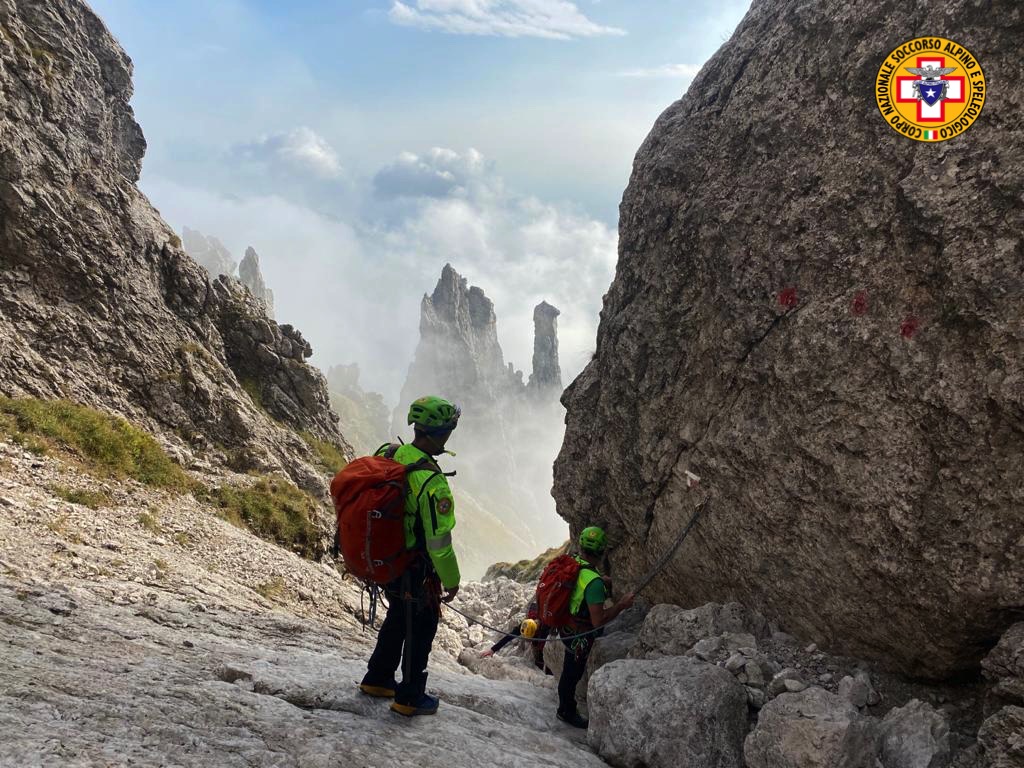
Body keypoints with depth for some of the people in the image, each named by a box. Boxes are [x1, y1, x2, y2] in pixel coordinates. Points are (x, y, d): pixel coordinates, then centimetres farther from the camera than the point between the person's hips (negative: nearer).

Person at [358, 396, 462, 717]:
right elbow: (439, 540, -25)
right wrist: (451, 579, -10)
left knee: (398, 617, 28)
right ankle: (410, 697, 27)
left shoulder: (387, 454, -7)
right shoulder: (432, 482, -31)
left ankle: (378, 679, 44)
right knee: (421, 627, 14)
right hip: (414, 570, -8)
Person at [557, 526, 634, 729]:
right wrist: (621, 605, -24)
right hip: (580, 635, -8)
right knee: (572, 673, 15)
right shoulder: (594, 582, -37)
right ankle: (566, 712, 38)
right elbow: (598, 620, -35)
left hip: (567, 626, 8)